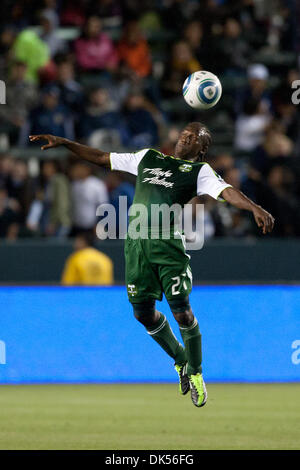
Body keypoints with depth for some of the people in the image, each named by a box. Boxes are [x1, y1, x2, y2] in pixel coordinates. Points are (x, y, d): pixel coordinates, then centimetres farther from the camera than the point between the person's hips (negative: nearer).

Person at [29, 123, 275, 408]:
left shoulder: (199, 171, 10)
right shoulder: (148, 158, 23)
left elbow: (226, 191, -7)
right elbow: (101, 158, 28)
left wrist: (255, 208, -26)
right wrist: (62, 143, 25)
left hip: (168, 243, -4)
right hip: (136, 242, 4)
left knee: (182, 311, -10)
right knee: (143, 313, 5)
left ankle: (195, 373, 9)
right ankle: (181, 362, 27)